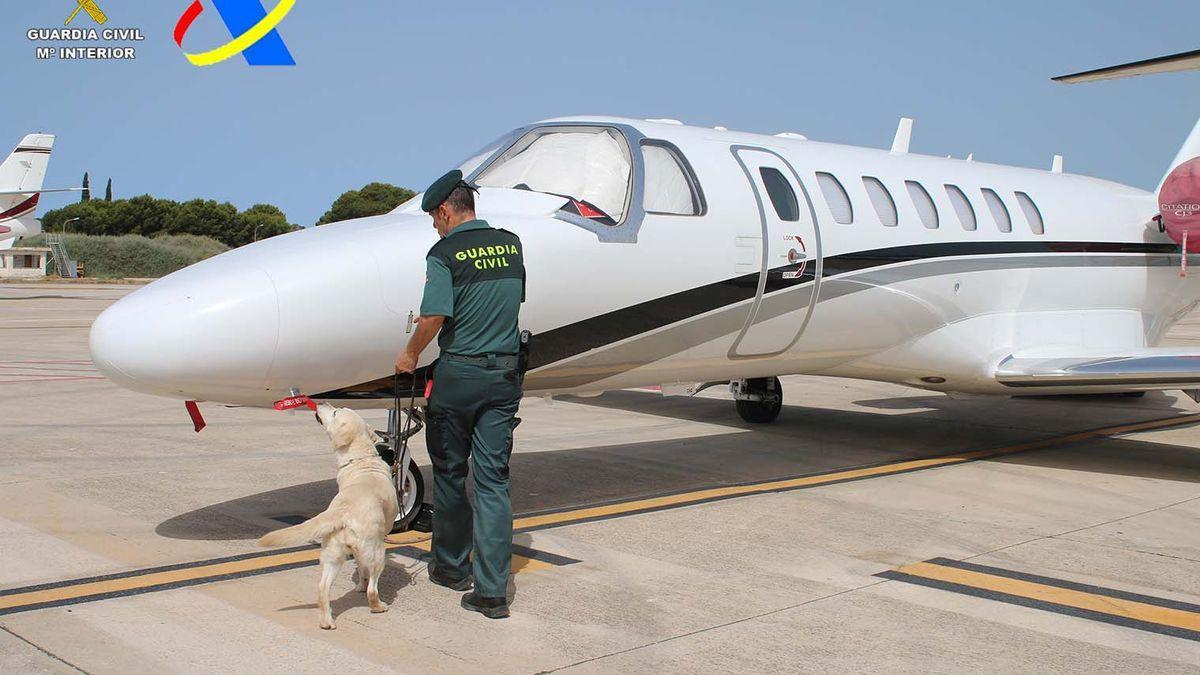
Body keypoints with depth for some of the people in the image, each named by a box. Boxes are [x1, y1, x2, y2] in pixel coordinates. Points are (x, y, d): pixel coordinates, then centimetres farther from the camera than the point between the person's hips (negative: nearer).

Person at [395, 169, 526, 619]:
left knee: (449, 474, 14)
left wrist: (411, 354, 1)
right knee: (493, 481, 3)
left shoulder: (445, 253, -10)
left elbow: (434, 318, -17)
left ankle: (452, 567, 29)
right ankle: (492, 591, 0)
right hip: (505, 375, 5)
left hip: (459, 375, -4)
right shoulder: (511, 244, 7)